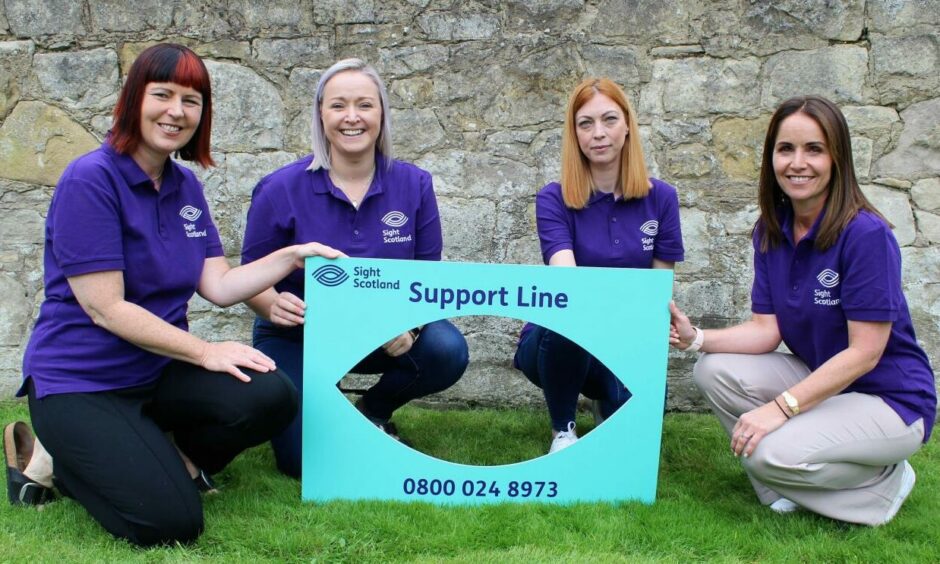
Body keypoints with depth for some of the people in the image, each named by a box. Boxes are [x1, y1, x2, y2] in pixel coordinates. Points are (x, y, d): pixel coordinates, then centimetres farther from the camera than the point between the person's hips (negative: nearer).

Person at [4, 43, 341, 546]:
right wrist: (206, 352, -17)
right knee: (168, 522, -19)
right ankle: (49, 459, 6)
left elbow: (218, 287, 3)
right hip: (81, 382, -6)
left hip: (159, 371, 6)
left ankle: (173, 458, 7)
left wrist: (291, 256, -8)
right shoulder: (89, 180, -15)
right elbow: (105, 309, -19)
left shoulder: (185, 185, 7)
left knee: (272, 398, -20)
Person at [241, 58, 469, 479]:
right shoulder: (281, 190, -13)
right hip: (299, 337, -2)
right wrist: (274, 305, -31)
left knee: (447, 352, -28)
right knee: (308, 460, -18)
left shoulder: (413, 184, -7)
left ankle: (373, 411, 6)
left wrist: (408, 324, -24)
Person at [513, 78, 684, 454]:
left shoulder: (661, 197, -3)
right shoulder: (553, 199, -12)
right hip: (560, 343, -2)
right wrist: (607, 306, -48)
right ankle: (563, 431, -9)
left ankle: (611, 398, 12)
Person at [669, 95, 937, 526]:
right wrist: (697, 339, -20)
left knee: (774, 452, -28)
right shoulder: (770, 232, -1)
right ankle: (785, 486, -1)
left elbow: (864, 352, -23)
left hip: (889, 401, -7)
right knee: (715, 372, -14)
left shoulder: (866, 234, -22)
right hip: (818, 380, 7)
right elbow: (766, 329, -3)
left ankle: (884, 481, 0)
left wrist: (781, 408, -28)